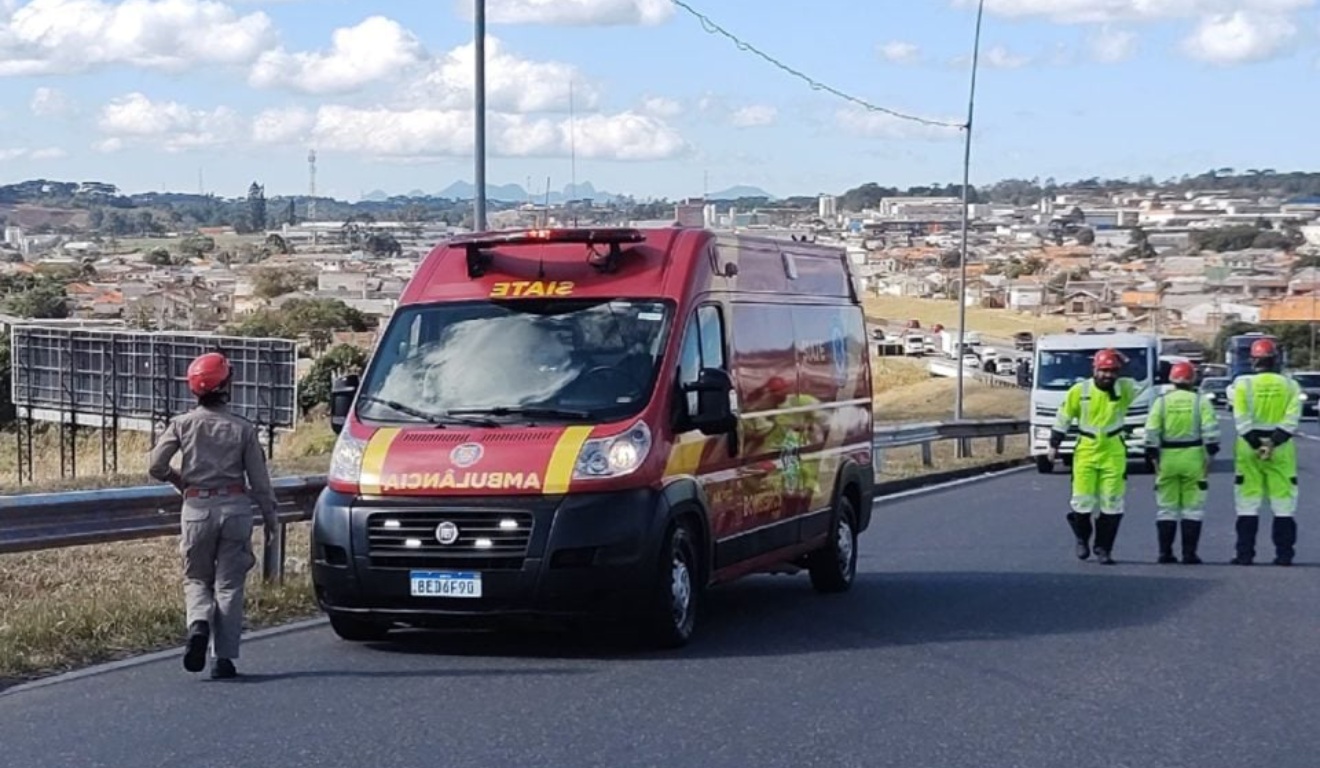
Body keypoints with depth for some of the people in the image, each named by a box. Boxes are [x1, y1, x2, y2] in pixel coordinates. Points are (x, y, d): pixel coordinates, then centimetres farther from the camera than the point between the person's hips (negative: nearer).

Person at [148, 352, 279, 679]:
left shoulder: (182, 425, -2)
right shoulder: (242, 429, -3)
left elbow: (156, 467, -5)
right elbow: (259, 479, 0)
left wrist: (178, 480, 16)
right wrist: (269, 515, 12)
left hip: (197, 509, 1)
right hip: (236, 507, 0)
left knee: (197, 578, 16)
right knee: (229, 584, 5)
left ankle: (199, 623, -14)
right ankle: (224, 657, 1)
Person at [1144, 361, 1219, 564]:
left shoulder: (1161, 402, 4)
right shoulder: (1201, 402, 1)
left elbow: (1151, 433, -1)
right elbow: (1210, 431, -6)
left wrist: (1154, 459, 3)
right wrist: (1210, 456, -1)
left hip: (1167, 458, 1)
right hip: (1193, 457, -1)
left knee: (1166, 507, 8)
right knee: (1193, 508, 4)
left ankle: (1165, 553, 7)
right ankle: (1189, 553, 1)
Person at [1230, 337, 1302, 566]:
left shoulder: (1243, 384, -2)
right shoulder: (1290, 385, 3)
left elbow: (1241, 420, -11)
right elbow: (1292, 420, -8)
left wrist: (1256, 443, -13)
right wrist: (1274, 442, -13)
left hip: (1249, 446, -1)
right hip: (1282, 449, 1)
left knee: (1248, 504, 4)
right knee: (1283, 504, 7)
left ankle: (1245, 554, 4)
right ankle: (1284, 554, 6)